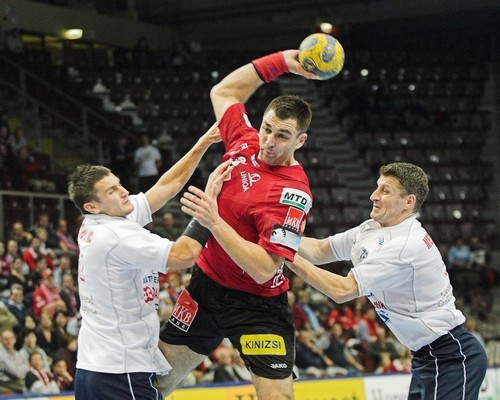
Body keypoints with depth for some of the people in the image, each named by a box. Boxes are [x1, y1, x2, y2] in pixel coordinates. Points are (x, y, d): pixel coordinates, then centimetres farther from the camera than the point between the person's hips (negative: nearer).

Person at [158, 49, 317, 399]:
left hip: (257, 306, -7)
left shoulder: (292, 194, -24)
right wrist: (279, 62, 2)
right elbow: (223, 91, 14)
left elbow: (264, 270, -29)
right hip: (207, 282, 7)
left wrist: (214, 223, -33)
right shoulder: (245, 141, -5)